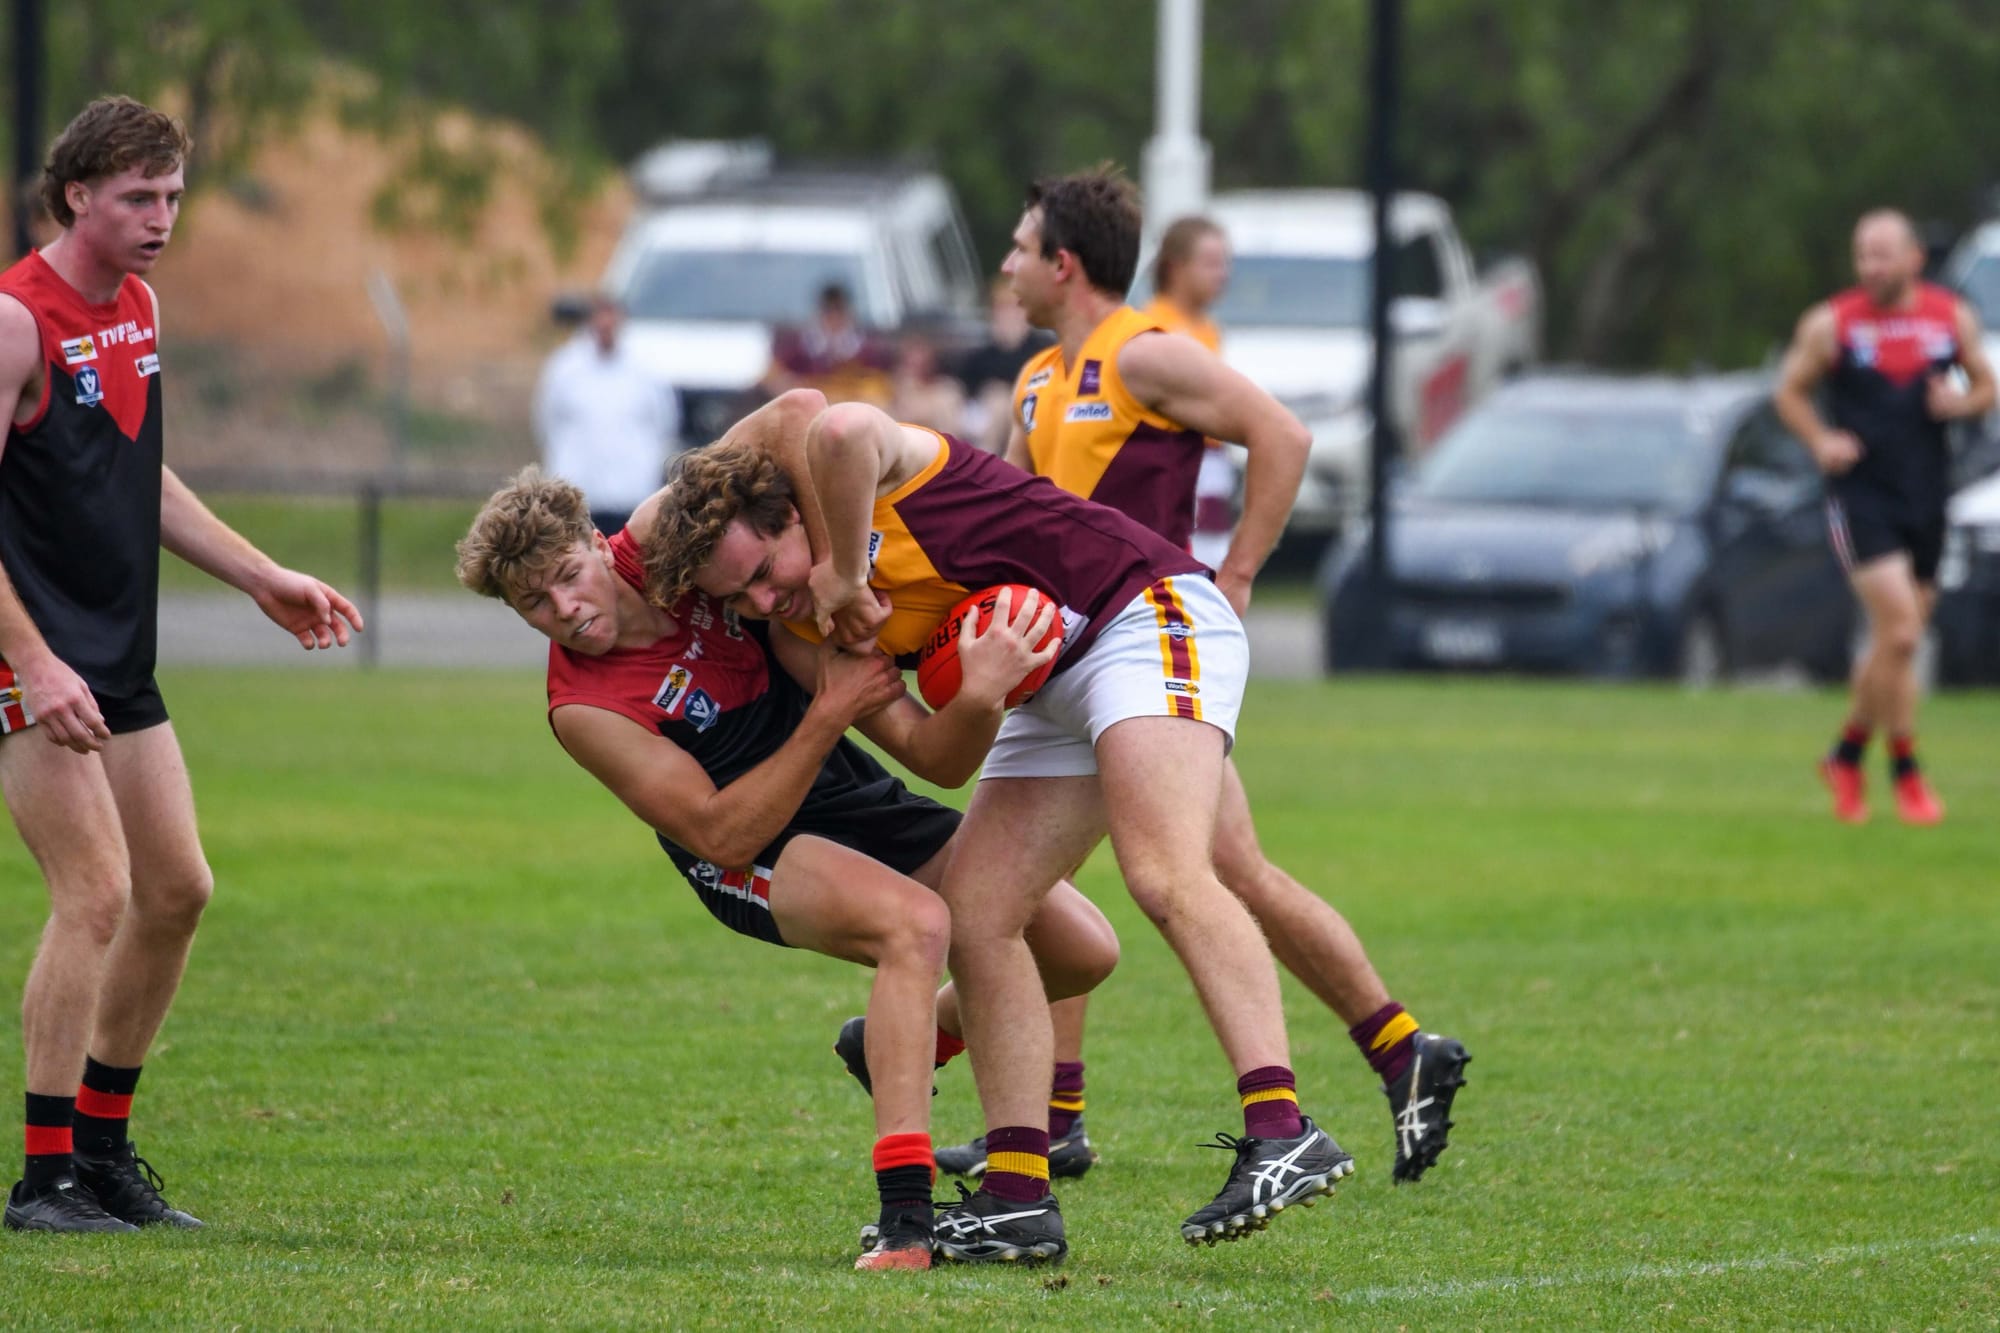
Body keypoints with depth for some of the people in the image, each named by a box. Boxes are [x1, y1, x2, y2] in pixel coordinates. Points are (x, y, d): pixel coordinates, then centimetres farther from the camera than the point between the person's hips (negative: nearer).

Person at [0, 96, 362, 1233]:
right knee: (98, 893, -15)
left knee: (178, 890, 9)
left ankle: (103, 1145, 21)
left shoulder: (140, 307, 12)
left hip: (122, 663, 9)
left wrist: (262, 578, 22)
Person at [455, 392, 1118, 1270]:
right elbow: (721, 833, -27)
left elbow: (796, 416, -21)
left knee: (1082, 950, 1)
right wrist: (832, 714, -32)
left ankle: (904, 1046, 30)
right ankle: (903, 1215, -41)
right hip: (749, 850, -6)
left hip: (850, 798, 6)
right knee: (915, 921, -36)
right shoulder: (583, 709, -25)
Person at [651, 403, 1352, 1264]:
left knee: (1165, 879, -27)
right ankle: (1017, 1199, -2)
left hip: (1146, 613, -10)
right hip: (1053, 690, 10)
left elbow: (844, 431, -41)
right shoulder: (803, 624, 7)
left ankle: (1281, 1134, -39)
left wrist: (843, 573, -26)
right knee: (975, 918, -1)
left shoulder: (839, 476, -15)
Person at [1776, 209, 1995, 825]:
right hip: (1861, 494, -4)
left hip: (1927, 495, 4)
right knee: (1899, 632, -15)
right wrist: (1821, 441, -11)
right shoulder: (1830, 324, -4)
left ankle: (1847, 755, 31)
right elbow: (1790, 391, 7)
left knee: (1895, 640, 10)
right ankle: (1905, 773, -2)